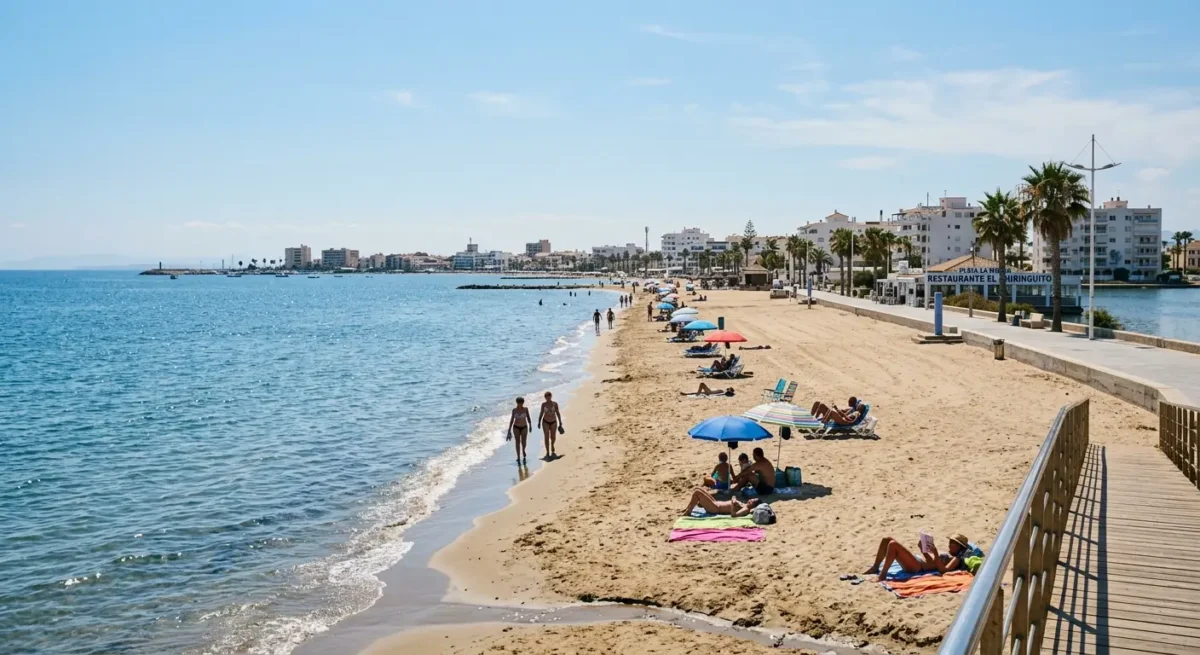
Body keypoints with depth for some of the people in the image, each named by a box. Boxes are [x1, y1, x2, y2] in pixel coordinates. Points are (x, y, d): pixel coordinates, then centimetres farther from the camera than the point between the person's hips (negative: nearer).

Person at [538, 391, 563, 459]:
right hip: (545, 422, -1)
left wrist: (560, 423, 0)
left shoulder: (555, 404, -7)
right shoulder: (543, 404, -4)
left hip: (553, 422, 1)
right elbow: (541, 413, 5)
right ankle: (548, 453, 0)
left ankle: (552, 446, 45)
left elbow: (558, 413, -2)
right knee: (547, 437, -5)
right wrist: (539, 422, 0)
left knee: (553, 437, 13)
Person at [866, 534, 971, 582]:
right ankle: (875, 568, 3)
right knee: (887, 539, 1)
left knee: (893, 544, -28)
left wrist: (936, 554, -20)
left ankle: (882, 575, -24)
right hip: (915, 560, 9)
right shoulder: (946, 554, 29)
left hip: (917, 566, -9)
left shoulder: (956, 559, 2)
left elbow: (943, 570, -16)